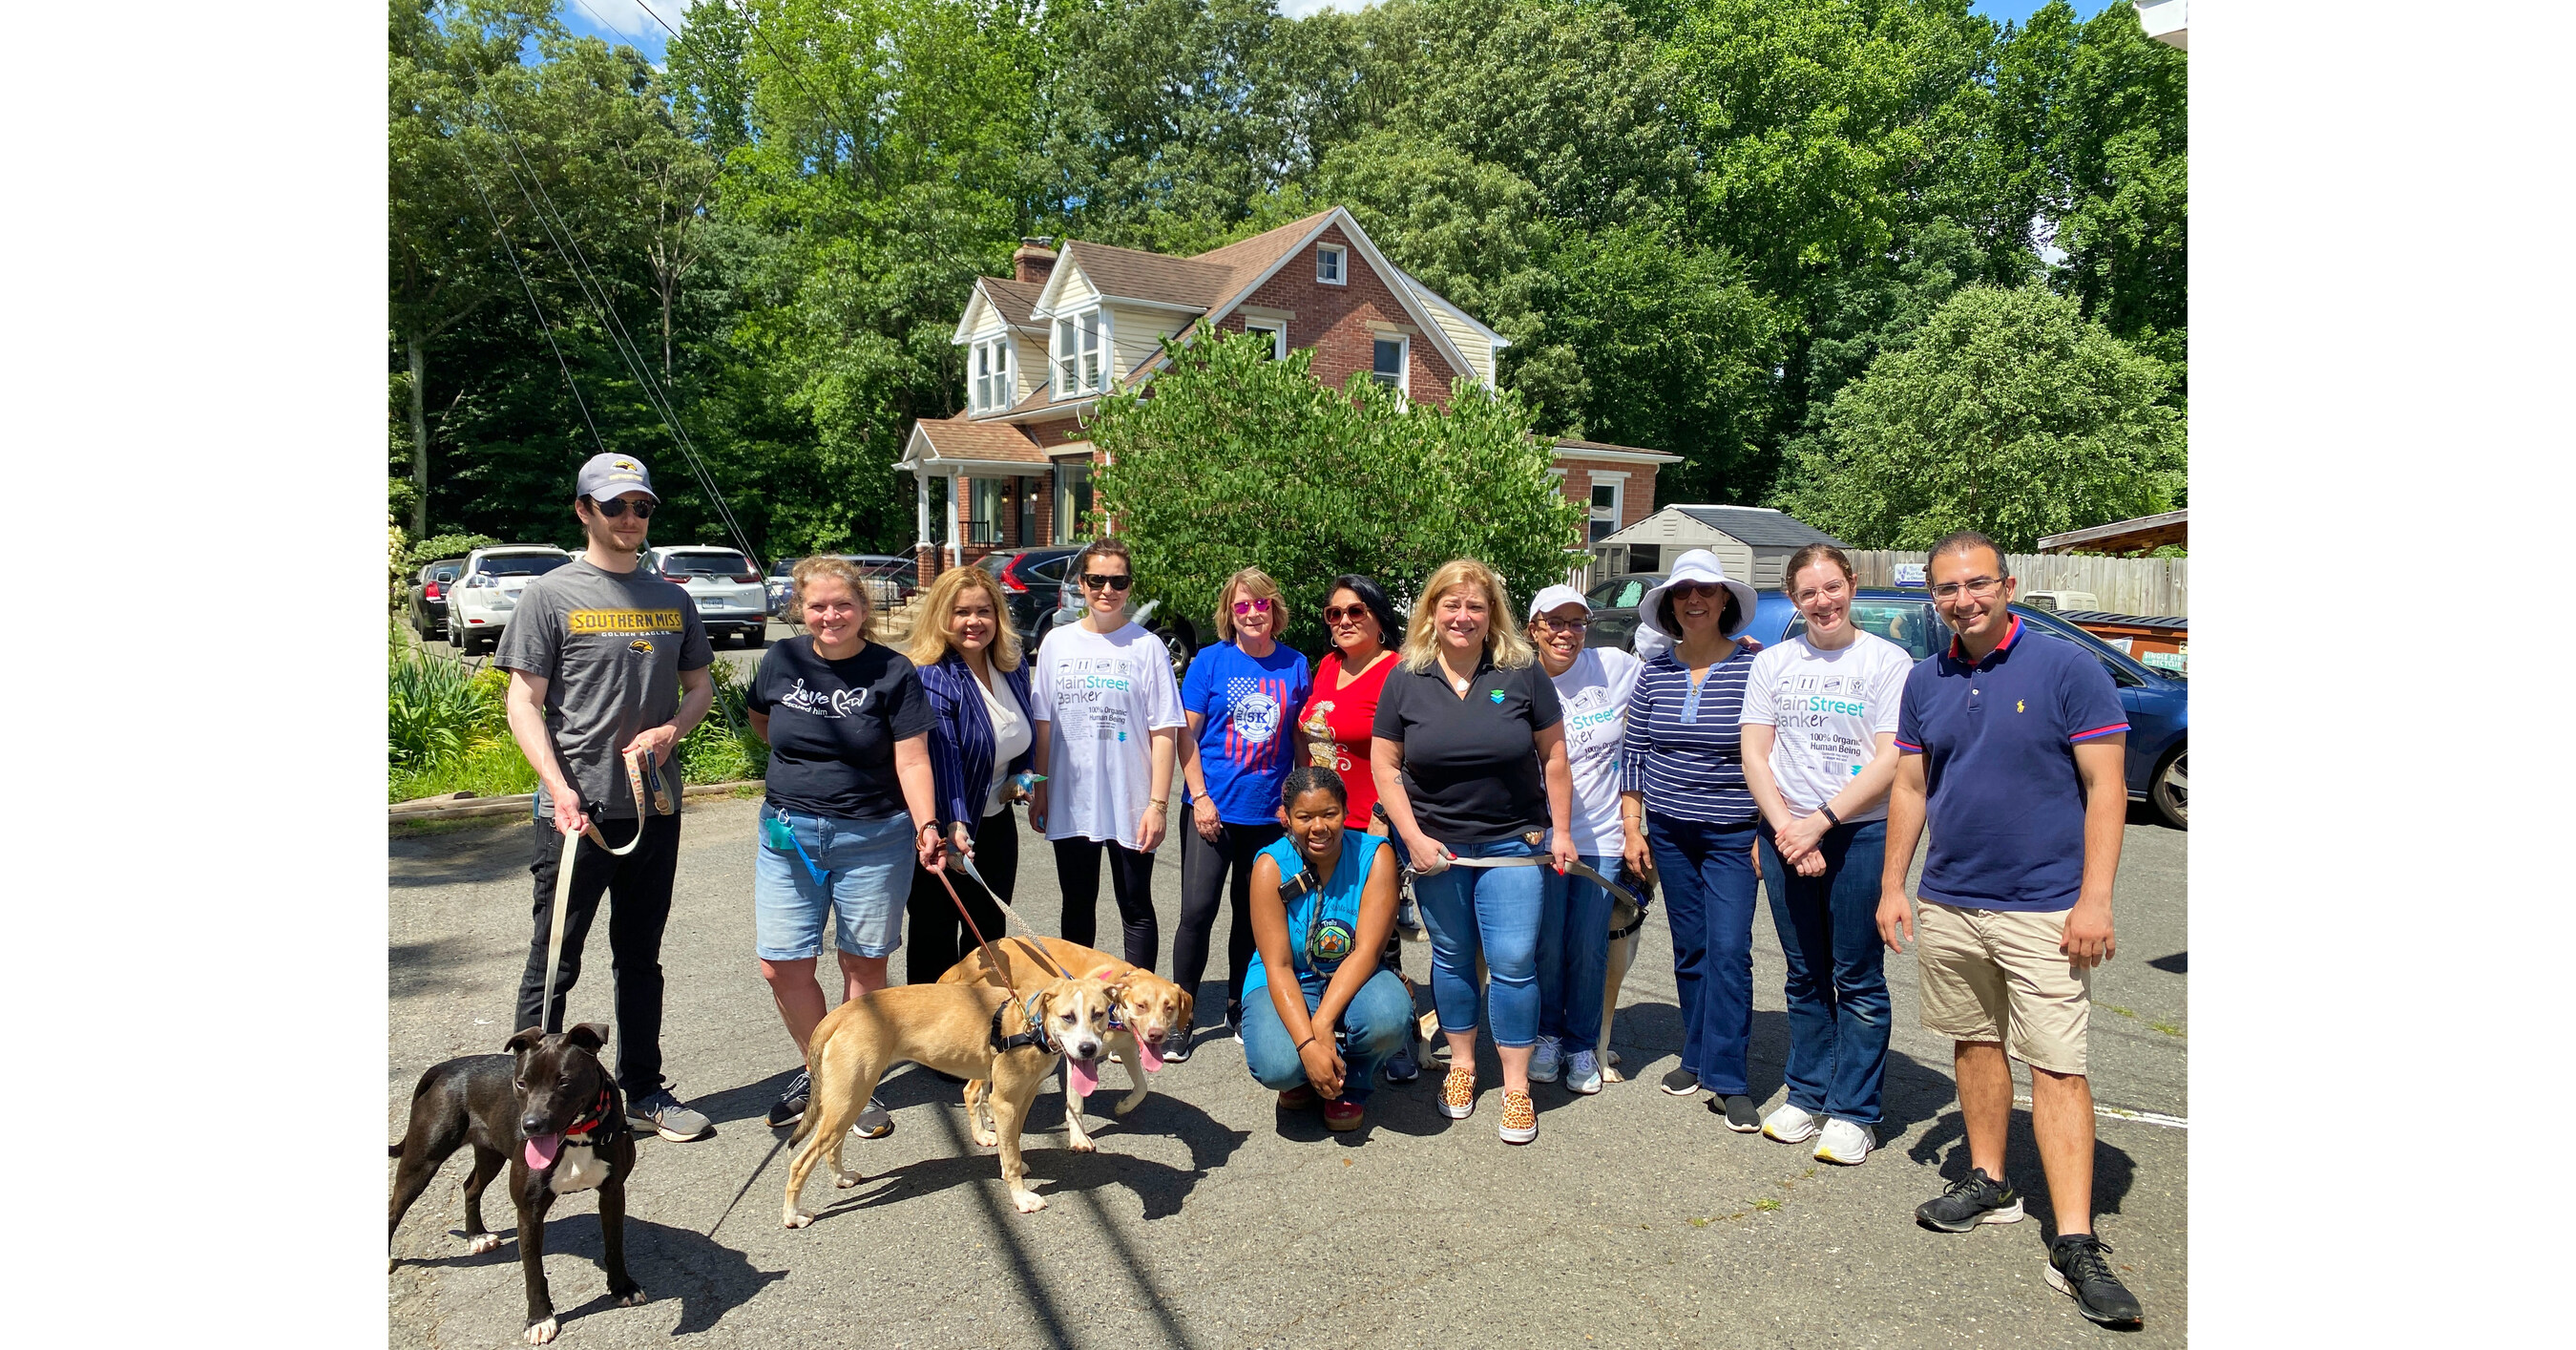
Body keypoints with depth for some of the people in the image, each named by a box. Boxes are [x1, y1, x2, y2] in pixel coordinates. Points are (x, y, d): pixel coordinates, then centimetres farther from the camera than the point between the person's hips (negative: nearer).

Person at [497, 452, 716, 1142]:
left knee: (641, 957, 15)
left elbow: (700, 685, 16)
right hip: (578, 811, -5)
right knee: (554, 962, 3)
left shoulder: (672, 599, 11)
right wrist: (559, 789, -18)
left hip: (656, 806, 5)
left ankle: (644, 1091, 26)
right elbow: (524, 703, -6)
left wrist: (670, 730, -5)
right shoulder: (551, 595, -3)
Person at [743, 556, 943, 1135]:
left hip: (873, 837, -3)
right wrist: (805, 762, 11)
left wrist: (926, 824, -24)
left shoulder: (893, 671, -6)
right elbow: (761, 723, 23)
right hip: (789, 832, 3)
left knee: (864, 964, 5)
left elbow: (912, 760, -10)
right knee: (782, 965, 2)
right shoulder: (781, 662, 3)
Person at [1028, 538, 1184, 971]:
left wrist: (1158, 804, -11)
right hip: (1069, 804, 3)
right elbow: (1043, 722, 9)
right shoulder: (1057, 642, 5)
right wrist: (1039, 789, 7)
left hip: (1130, 805, -3)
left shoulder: (1147, 646, -5)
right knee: (1077, 907, 15)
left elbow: (1164, 732, -6)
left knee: (1136, 909, 7)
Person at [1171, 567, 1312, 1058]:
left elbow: (1301, 739, 10)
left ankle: (1239, 1008, 28)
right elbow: (1186, 734, -2)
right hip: (1214, 809, -2)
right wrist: (1200, 797, -10)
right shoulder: (1211, 660, -2)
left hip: (1269, 813, 2)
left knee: (1252, 914, 12)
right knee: (1198, 910, -7)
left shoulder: (1295, 665, 4)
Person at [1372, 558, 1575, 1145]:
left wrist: (1561, 830, 0)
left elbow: (1553, 754, 1)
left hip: (1514, 843, -1)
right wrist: (1414, 838, -8)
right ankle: (1461, 1063, 32)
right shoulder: (1405, 679, -3)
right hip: (1435, 845, 1)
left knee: (1513, 963, -3)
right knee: (1452, 958, 14)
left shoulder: (1522, 672, -5)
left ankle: (1516, 1086, 12)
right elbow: (1385, 765, -1)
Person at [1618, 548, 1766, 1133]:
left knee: (1729, 950, -7)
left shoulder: (1754, 667, -7)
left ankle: (1729, 1079, 2)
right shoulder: (1655, 671, 3)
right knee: (1689, 948, 12)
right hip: (1668, 831, 4)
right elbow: (1632, 752, 8)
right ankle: (1699, 1056, 26)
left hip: (1732, 833, -3)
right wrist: (1632, 827, 4)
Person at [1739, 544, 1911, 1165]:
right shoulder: (1772, 664, 8)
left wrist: (1820, 821, -14)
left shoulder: (1887, 661, -2)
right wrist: (1786, 829, -8)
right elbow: (1755, 754, 4)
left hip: (1861, 834, -3)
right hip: (1785, 834, 3)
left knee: (1857, 979, 2)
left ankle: (1853, 1113, 12)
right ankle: (1806, 1096, 24)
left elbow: (1891, 761, -9)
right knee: (1805, 977, 12)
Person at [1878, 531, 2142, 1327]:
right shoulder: (1925, 682, 7)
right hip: (1947, 903, 5)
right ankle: (1989, 1184, 31)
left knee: (2057, 1067, -5)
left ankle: (2075, 1246, 0)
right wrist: (1892, 887, 8)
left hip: (2044, 910, -5)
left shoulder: (2067, 670, -8)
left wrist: (2094, 898, -15)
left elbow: (2106, 790, -9)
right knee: (1975, 1043, 15)